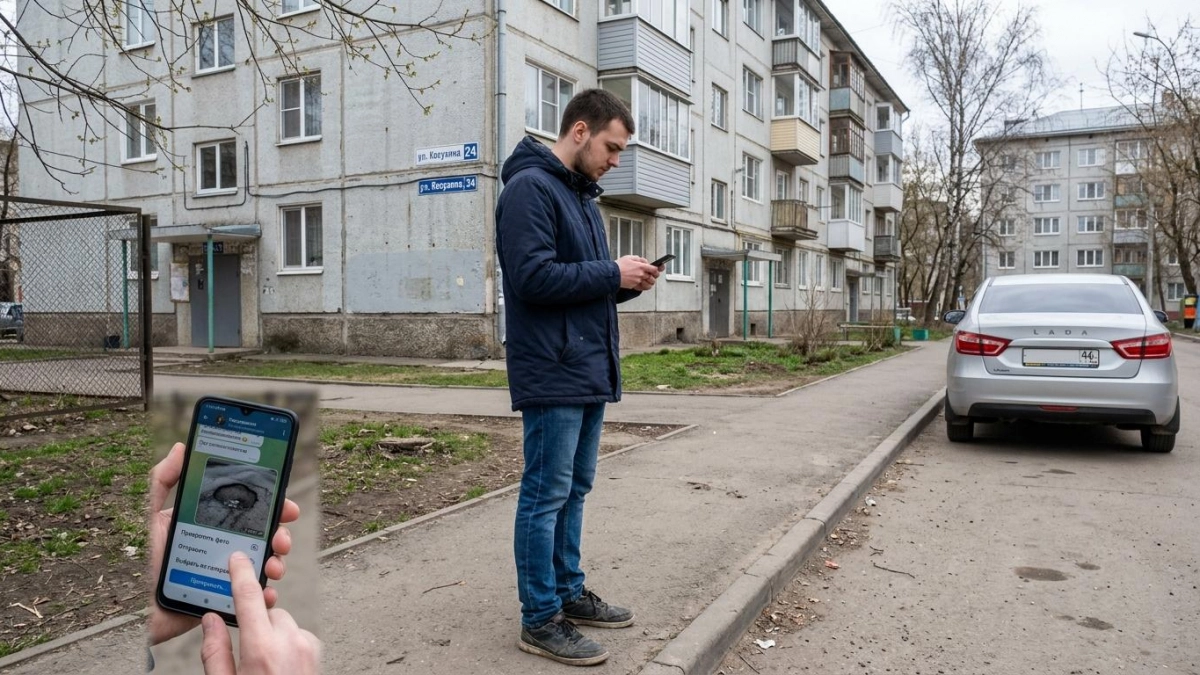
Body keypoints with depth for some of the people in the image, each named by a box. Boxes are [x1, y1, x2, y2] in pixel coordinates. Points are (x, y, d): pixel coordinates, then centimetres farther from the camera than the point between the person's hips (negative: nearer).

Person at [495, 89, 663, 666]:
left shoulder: (582, 195, 19)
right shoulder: (530, 187, -11)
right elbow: (534, 278, -21)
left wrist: (626, 283, 3)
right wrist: (612, 273, -14)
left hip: (590, 371, 9)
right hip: (554, 373, -9)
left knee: (574, 490, 16)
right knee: (546, 494, -1)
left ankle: (569, 593, 28)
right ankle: (540, 619, 9)